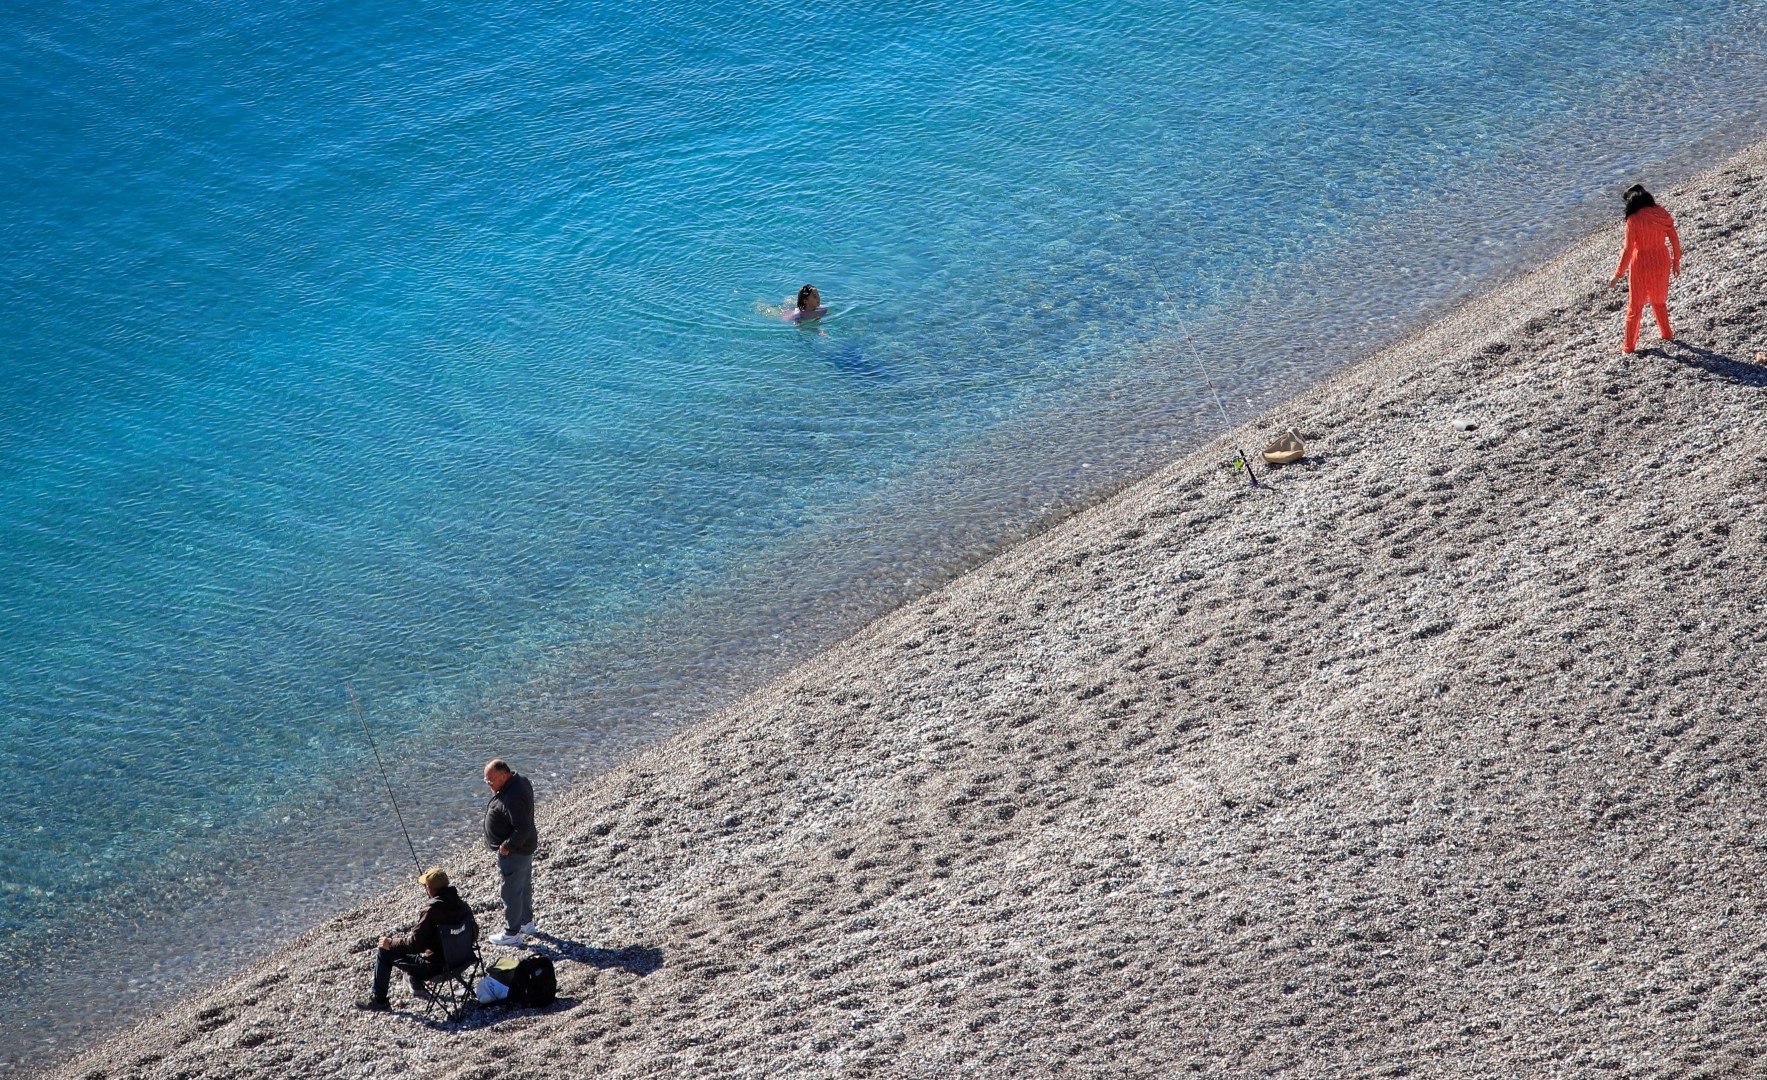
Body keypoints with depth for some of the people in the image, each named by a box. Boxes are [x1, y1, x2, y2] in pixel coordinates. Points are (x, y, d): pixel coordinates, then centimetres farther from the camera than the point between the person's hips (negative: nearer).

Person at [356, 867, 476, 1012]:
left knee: (384, 953, 6)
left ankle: (378, 1000, 16)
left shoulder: (431, 910, -26)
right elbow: (474, 933, 11)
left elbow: (414, 942, -22)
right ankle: (416, 984, 42)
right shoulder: (463, 905, -4)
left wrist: (390, 943, -6)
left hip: (435, 966, -8)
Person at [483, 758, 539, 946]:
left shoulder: (512, 798, -33)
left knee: (511, 892, 2)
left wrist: (507, 846, -22)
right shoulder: (520, 780, -1)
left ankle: (511, 934, 13)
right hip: (526, 846, 11)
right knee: (524, 886, 25)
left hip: (513, 852, -11)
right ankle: (526, 922, 41)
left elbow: (522, 828, -32)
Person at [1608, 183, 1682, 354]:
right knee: (1659, 300, 27)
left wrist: (1618, 274, -13)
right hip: (1662, 261, 5)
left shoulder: (1633, 220, -19)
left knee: (1635, 305, 10)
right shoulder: (1662, 213, -5)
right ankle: (1666, 332, 41)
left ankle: (1629, 345, 15)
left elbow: (1628, 250, -19)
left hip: (1641, 263, -5)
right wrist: (1676, 262, 15)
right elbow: (1674, 240, 1)